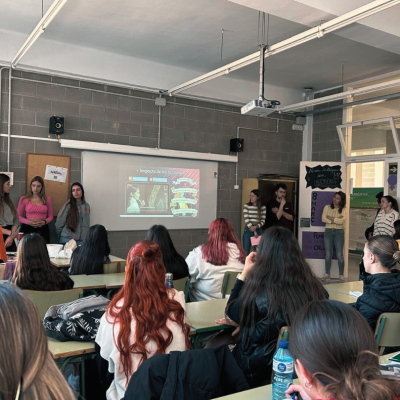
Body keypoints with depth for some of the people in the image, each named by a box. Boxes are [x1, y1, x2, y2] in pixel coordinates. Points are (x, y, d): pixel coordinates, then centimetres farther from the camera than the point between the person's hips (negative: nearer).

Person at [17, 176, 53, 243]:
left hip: (43, 229, 1)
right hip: (27, 229, -1)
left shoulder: (47, 199, 6)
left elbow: (50, 216, 10)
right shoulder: (24, 199, 3)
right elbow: (18, 216, 5)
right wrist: (28, 222, -12)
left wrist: (44, 222, -10)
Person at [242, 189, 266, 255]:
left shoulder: (263, 208, 3)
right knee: (245, 251, -1)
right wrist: (254, 231, -12)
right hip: (248, 230, -1)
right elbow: (246, 219, -7)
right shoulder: (246, 206, 0)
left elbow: (263, 221, 1)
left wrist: (255, 227, -17)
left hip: (259, 230, 1)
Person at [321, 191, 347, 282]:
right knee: (328, 254, 5)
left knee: (339, 255, -1)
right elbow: (323, 219, -6)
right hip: (328, 231, 2)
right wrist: (336, 220, -11)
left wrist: (331, 218, -10)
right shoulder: (327, 207, 7)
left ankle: (341, 275, 8)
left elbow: (342, 220, -15)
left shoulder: (344, 209, 1)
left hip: (339, 232, -2)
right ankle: (327, 274, 13)